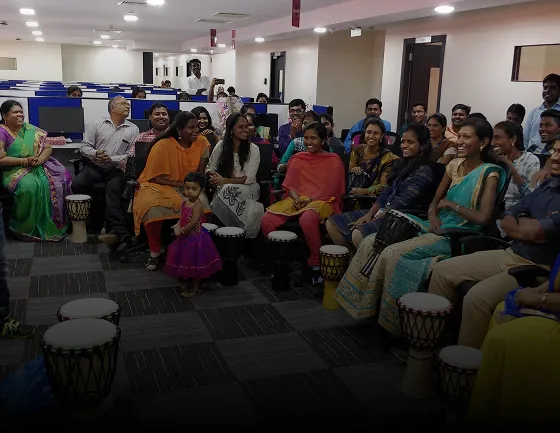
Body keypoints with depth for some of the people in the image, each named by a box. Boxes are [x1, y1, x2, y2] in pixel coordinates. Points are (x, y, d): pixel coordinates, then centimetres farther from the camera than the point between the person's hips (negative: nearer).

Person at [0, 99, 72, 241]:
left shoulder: (31, 130, 12)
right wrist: (24, 161, -18)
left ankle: (56, 223, -13)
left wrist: (41, 158, -11)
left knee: (58, 180, -22)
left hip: (38, 166, 5)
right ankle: (26, 228, -20)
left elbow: (48, 148, 11)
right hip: (14, 170, -5)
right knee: (29, 186, -36)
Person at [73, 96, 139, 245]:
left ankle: (117, 230, -41)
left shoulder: (133, 129, 9)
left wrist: (111, 159, -14)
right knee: (77, 184, -25)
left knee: (113, 188, -34)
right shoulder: (97, 125, 12)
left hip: (117, 169, -2)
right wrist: (95, 154, -14)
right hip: (95, 166, 2)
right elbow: (84, 147, 8)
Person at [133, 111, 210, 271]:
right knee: (152, 207, -34)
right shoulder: (163, 145, -14)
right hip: (159, 186, -2)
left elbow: (200, 172, 1)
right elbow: (156, 177, -12)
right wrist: (180, 183, -16)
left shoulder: (202, 143, -2)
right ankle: (155, 251, -13)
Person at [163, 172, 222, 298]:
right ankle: (190, 282, 41)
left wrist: (182, 231, -17)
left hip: (195, 238, -9)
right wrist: (178, 226, -8)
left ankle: (195, 288, 21)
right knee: (187, 261, 22)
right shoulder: (185, 202, 2)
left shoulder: (198, 205, -24)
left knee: (195, 263, 6)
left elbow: (194, 223, -30)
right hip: (186, 237, 9)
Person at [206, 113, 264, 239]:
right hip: (224, 188, 2)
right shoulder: (221, 146, 4)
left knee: (228, 190, -35)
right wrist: (214, 176, -17)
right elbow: (210, 169, 8)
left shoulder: (253, 149, -2)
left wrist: (225, 181, -19)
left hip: (247, 188, -2)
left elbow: (248, 178, -9)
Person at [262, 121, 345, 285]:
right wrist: (296, 198, -7)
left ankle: (315, 264, -21)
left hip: (321, 202, -4)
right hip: (296, 201, 4)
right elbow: (289, 185, 14)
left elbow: (330, 190, -2)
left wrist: (309, 200, -14)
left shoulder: (334, 161, 6)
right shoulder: (297, 159, 19)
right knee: (267, 219, -23)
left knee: (307, 218, -41)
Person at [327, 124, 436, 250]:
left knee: (358, 235, -34)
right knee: (332, 224, -2)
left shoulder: (424, 171, -10)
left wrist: (375, 218, -16)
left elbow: (402, 202, -17)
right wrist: (369, 214, -2)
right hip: (384, 211, 9)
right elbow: (386, 192, 11)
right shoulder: (401, 164, 16)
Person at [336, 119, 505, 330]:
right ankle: (366, 304, -4)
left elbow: (483, 217, -17)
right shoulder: (454, 165, 14)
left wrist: (451, 204, -10)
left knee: (392, 254, -27)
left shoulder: (489, 173, -7)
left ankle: (389, 319, -11)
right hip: (436, 227, 8)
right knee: (370, 242, -10)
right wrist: (432, 215, -3)